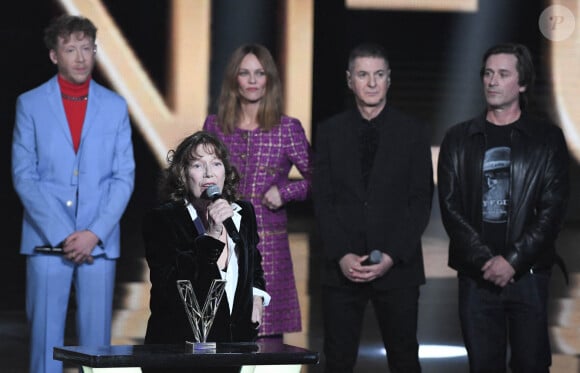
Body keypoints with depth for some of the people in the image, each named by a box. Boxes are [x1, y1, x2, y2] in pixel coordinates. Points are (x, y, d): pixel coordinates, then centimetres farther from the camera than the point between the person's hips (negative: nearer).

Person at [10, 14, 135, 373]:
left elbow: (124, 177, 5)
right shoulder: (31, 104, 4)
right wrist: (61, 235, -10)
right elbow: (24, 175, -1)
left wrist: (94, 233, -8)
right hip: (47, 239, -1)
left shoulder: (115, 106, 8)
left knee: (97, 337, 2)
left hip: (99, 242, 1)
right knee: (46, 334, 0)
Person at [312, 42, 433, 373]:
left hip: (398, 268, -1)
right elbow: (323, 200, 4)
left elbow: (421, 201, 0)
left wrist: (392, 256, -10)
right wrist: (342, 255, -9)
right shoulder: (330, 131, 8)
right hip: (343, 268, 1)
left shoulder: (413, 132, 5)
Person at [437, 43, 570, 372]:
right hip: (476, 275, 1)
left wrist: (512, 261, -12)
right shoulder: (459, 139, 9)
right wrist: (485, 261, -10)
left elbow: (553, 210, -2)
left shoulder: (548, 138, 5)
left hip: (529, 274, -1)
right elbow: (451, 207, 2)